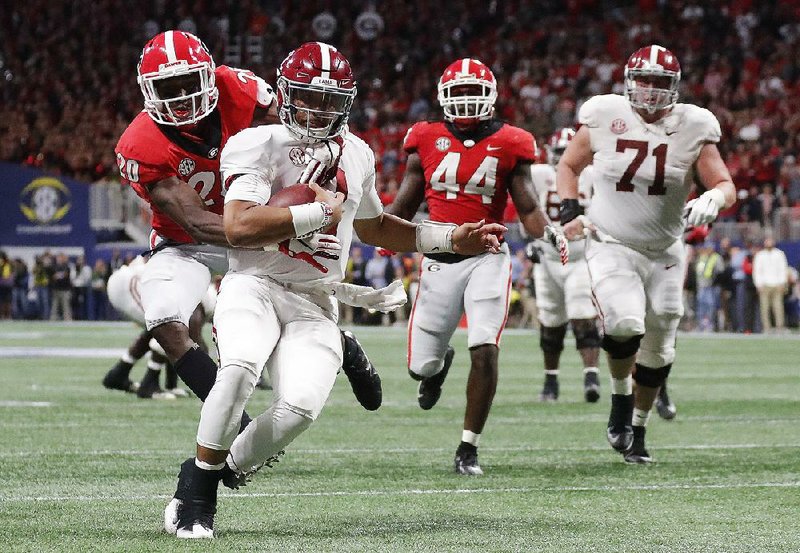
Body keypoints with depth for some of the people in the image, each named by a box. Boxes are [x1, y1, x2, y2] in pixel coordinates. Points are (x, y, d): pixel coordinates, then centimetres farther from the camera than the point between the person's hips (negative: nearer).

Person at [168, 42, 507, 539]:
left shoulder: (357, 155, 14)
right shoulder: (258, 146, -6)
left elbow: (373, 227, 32)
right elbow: (239, 227, -20)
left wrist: (451, 240, 25)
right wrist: (320, 212, -18)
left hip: (314, 304, 4)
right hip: (255, 286, -4)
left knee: (301, 407, -22)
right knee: (241, 367, -34)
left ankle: (227, 468, 6)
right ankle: (197, 485, -14)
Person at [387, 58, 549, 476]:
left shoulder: (508, 145, 1)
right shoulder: (427, 141, 5)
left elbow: (527, 208, 2)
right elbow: (404, 205, 11)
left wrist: (547, 234, -17)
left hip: (487, 257, -2)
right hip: (439, 259, 2)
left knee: (485, 350, -18)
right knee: (421, 366, 4)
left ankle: (468, 449, -5)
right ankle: (438, 363, 46)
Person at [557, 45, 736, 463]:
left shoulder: (692, 128, -6)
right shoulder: (605, 119, -7)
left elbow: (726, 186, -7)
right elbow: (568, 166, 8)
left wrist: (713, 200, -31)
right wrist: (569, 212, -7)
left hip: (664, 253, 2)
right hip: (611, 245, -2)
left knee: (657, 351, 10)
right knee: (624, 323, -27)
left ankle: (637, 429, 31)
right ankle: (621, 398, 0)